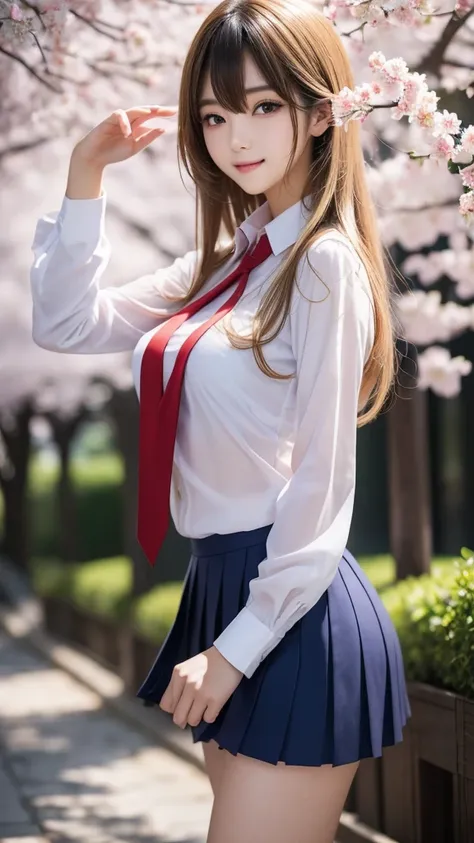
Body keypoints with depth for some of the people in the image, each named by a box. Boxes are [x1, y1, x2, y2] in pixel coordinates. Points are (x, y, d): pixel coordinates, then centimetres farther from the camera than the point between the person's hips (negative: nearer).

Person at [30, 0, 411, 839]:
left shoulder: (324, 265, -13)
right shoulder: (224, 261, 11)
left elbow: (321, 481, -15)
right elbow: (66, 324, 15)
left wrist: (236, 649, -14)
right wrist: (85, 177, 5)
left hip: (295, 615, -8)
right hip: (223, 587, 8)